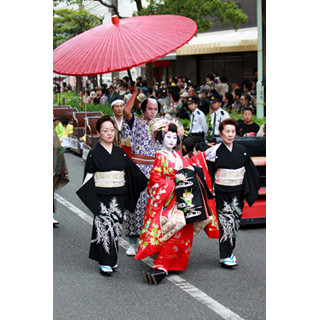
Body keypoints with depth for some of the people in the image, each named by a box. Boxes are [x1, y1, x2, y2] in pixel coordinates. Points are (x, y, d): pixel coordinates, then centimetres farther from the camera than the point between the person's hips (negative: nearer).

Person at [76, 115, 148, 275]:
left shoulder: (120, 153, 10)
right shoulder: (94, 154, -1)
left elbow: (133, 171, 15)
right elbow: (88, 177, -2)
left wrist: (149, 184, 16)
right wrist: (91, 197, -12)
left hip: (118, 196, 4)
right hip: (102, 197, -4)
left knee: (115, 225, 6)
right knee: (104, 225, -7)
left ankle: (111, 259, 17)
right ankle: (105, 263, -3)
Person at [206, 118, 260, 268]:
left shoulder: (241, 150, 3)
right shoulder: (215, 151, -8)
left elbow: (249, 171, 10)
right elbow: (208, 173, -6)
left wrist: (248, 190, 5)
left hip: (237, 192, 4)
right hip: (222, 192, -4)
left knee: (235, 222, 10)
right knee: (225, 222, -6)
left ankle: (229, 251, 24)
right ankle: (224, 256, -1)